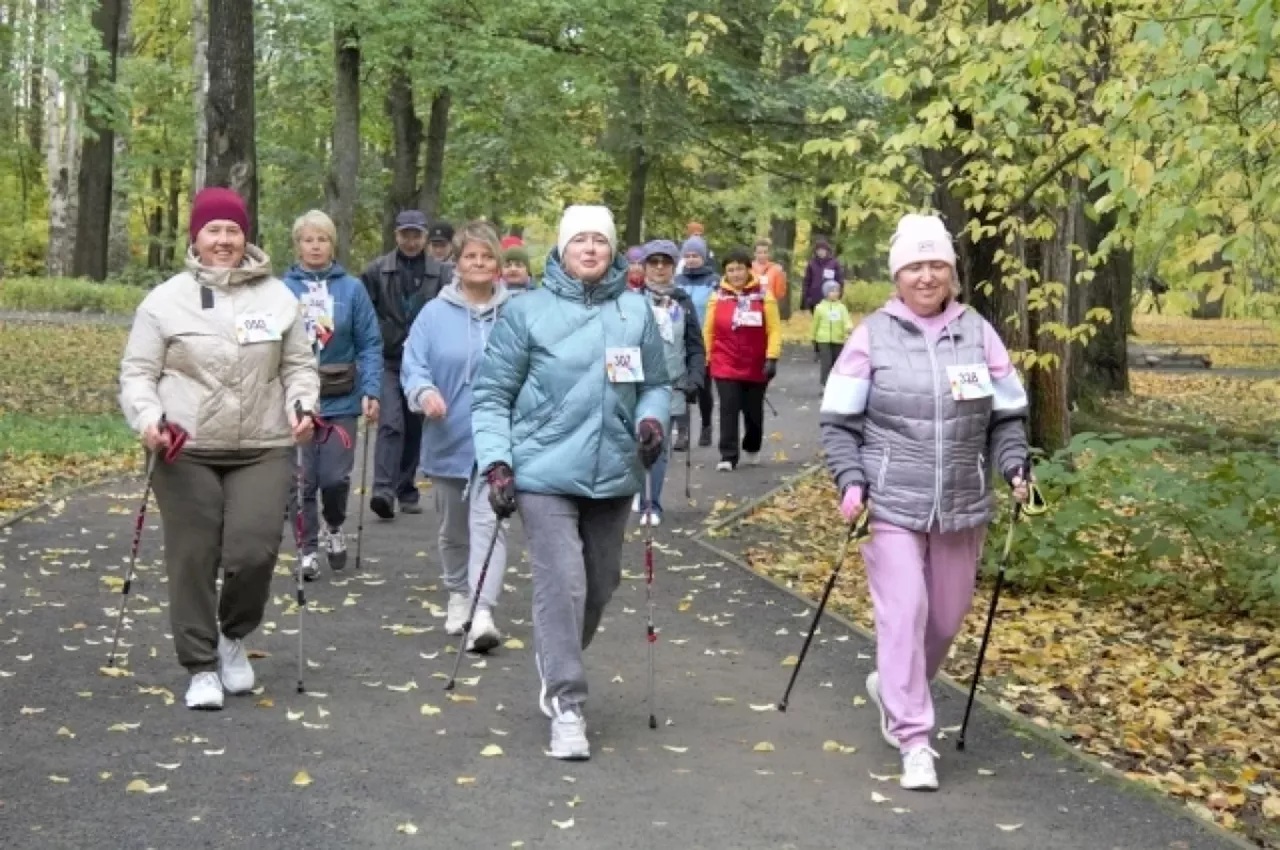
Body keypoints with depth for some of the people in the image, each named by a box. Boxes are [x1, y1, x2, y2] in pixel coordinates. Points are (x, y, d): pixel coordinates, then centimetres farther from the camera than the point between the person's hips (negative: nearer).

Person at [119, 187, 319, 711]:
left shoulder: (278, 298, 7)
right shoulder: (165, 300, 1)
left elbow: (299, 366, 12)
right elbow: (137, 373, 2)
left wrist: (301, 406, -8)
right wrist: (147, 418, -16)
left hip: (262, 451, 1)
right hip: (186, 453, -1)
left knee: (253, 552, -10)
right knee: (192, 561, 2)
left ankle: (233, 635, 20)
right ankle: (202, 667, 16)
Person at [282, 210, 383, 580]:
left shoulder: (351, 289, -2)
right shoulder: (281, 290, -2)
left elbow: (370, 345, -2)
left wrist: (372, 390, -11)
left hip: (340, 400, 0)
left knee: (335, 476, -1)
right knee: (301, 480, 5)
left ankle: (334, 527, 30)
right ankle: (307, 549, 21)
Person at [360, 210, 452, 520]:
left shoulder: (441, 273, -1)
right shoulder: (378, 270, 0)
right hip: (387, 361, -2)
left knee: (414, 428, 11)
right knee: (391, 424, -15)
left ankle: (406, 491, 23)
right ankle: (383, 490, -21)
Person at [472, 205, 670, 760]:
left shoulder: (636, 311, 4)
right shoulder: (528, 311, -4)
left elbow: (655, 384, 14)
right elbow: (492, 394, 0)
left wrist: (652, 419, -8)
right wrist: (496, 463, -9)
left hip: (612, 475, 4)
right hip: (545, 473, -4)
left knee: (599, 585, 15)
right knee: (561, 583, -12)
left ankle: (555, 663, 40)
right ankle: (566, 703, -3)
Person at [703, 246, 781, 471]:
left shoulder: (763, 295, -2)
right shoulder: (718, 297, 1)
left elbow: (774, 329, -4)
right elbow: (708, 331, 6)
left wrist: (772, 358, -12)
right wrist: (706, 358, 6)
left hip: (756, 366, 1)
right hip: (725, 365, 0)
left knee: (753, 411, 13)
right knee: (728, 410, -8)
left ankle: (752, 448, 37)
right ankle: (728, 456, -5)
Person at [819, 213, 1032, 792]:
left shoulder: (978, 333, 2)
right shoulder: (873, 335, -4)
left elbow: (1007, 415, 10)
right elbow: (839, 421, 0)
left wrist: (1015, 467, -6)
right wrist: (851, 480, -12)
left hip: (962, 506, 3)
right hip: (892, 505, -3)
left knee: (947, 616, 13)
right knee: (903, 613, -9)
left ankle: (891, 687, 40)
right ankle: (914, 741, 0)